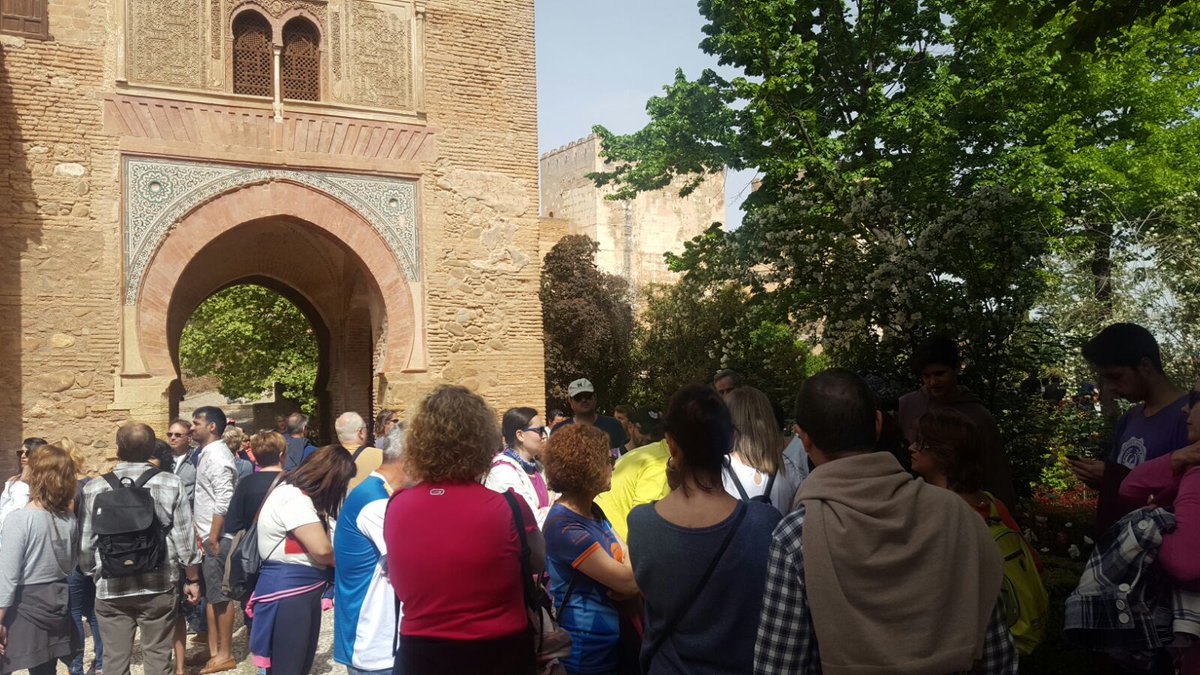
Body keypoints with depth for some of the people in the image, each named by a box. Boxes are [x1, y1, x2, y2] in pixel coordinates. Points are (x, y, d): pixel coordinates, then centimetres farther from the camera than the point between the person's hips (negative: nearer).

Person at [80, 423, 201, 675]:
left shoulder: (94, 489, -2)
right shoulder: (170, 484, -5)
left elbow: (85, 543, 4)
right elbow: (185, 538, -3)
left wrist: (92, 575, 21)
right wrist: (192, 579, 8)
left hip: (110, 587, 1)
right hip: (158, 585, -1)